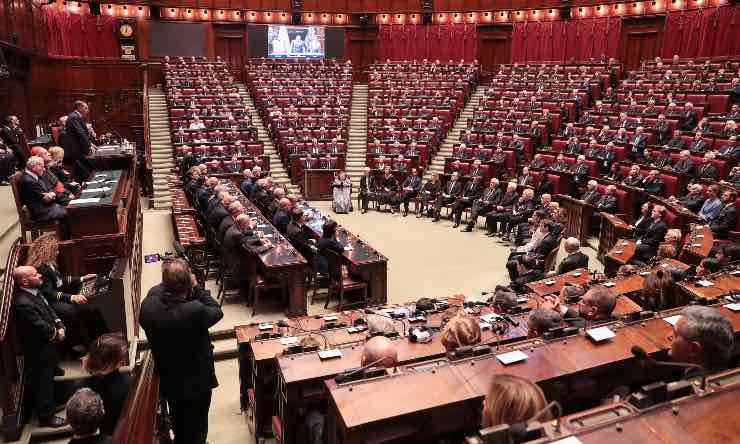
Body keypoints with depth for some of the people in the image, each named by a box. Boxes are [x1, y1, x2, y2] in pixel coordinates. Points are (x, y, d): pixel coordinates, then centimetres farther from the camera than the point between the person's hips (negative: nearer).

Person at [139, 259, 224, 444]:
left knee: (178, 425, 30)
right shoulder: (195, 310, -35)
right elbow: (217, 312, -15)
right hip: (197, 382, -5)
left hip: (167, 380, 5)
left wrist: (166, 285, -7)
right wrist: (197, 288, -13)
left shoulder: (147, 305, -21)